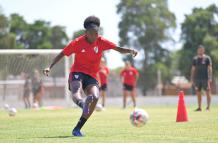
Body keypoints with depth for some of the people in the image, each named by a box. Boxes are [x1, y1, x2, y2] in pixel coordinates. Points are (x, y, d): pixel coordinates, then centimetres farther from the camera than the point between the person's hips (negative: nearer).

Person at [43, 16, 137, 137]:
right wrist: (50, 67, -5)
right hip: (77, 72, -1)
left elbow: (118, 49, -5)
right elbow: (61, 54, 3)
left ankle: (77, 129, -17)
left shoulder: (101, 42, 0)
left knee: (95, 97, -25)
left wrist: (129, 51, -25)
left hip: (92, 76, 2)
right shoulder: (77, 42, -5)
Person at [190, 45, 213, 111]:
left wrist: (210, 78, -12)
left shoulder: (207, 58, 0)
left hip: (205, 78, -4)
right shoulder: (195, 59, 10)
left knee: (208, 92, -5)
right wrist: (192, 79, 9)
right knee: (198, 93, 6)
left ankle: (208, 107, -1)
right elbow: (193, 69, 14)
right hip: (197, 78, 4)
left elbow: (210, 68, -4)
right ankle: (199, 107, 12)